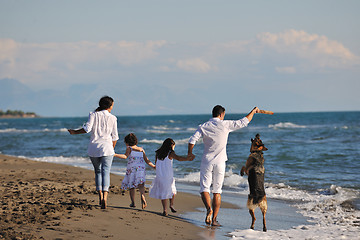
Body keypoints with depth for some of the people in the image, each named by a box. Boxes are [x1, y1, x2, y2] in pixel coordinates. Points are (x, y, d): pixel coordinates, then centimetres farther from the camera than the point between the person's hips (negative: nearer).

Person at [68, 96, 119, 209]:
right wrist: (112, 149, 17)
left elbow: (87, 128, -12)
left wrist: (75, 132, 2)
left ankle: (100, 196, 11)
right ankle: (105, 197, -23)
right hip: (106, 147, -1)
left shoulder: (93, 115, 2)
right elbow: (115, 137, 4)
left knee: (98, 171, 16)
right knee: (106, 172, -6)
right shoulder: (112, 118, 3)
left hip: (94, 147, 2)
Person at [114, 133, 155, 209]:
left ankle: (133, 202, 7)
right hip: (141, 168, 3)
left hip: (131, 169, -3)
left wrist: (115, 155, -18)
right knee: (140, 184, -9)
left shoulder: (129, 148, 5)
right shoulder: (141, 150, 19)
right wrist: (154, 166, 25)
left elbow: (125, 156, -13)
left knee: (131, 186, 9)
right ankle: (142, 196, -37)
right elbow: (147, 161, 16)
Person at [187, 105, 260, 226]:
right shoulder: (225, 125, -5)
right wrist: (254, 111, 15)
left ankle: (209, 208, -26)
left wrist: (189, 154, 6)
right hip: (220, 163, 0)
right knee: (217, 191, 8)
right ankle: (214, 219, 6)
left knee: (204, 188, 3)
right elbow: (243, 122, 1)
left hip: (206, 162, 0)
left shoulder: (203, 127, -1)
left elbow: (192, 141, -10)